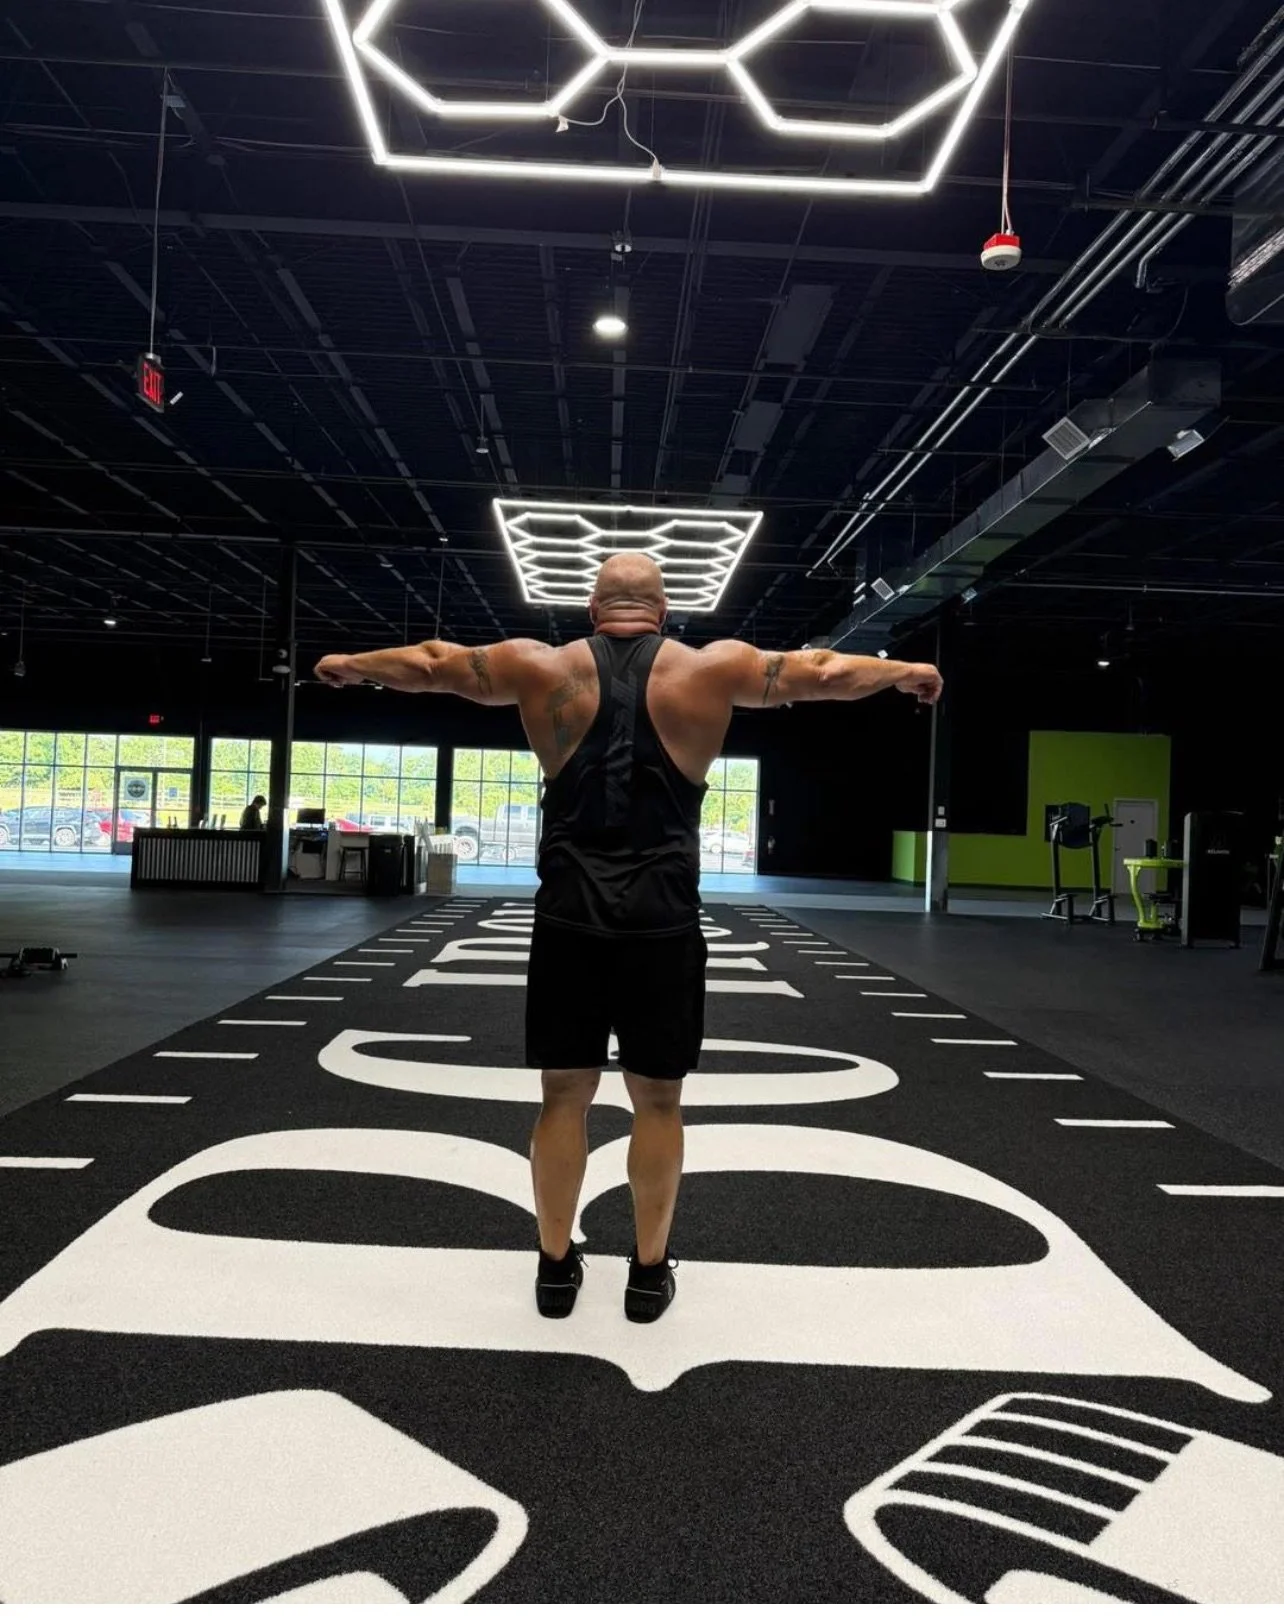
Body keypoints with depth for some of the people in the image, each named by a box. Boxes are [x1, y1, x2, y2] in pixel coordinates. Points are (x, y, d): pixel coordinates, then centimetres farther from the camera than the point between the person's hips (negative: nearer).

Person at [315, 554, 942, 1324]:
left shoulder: (544, 666, 5)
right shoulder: (711, 668, 2)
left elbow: (429, 664, 16)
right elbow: (824, 672, 11)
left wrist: (350, 664, 33)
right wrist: (907, 672, 28)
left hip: (570, 915, 1)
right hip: (662, 920, -1)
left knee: (566, 1094, 11)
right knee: (658, 1099, 10)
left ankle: (556, 1266, 22)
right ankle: (650, 1271, 20)